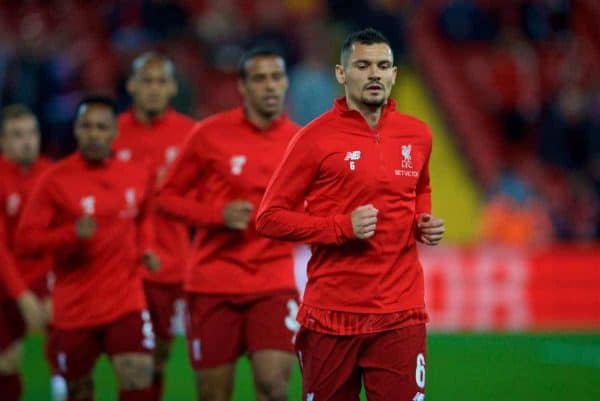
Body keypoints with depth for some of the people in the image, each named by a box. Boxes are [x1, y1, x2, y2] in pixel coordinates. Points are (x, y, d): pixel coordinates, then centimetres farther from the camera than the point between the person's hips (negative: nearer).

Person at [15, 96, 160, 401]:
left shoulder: (137, 177, 3)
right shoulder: (55, 180, -8)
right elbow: (25, 239, -11)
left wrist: (145, 248, 5)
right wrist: (72, 233, -26)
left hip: (126, 304, 2)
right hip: (74, 308, -2)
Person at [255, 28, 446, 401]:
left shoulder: (418, 135, 8)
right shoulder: (316, 138, -5)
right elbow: (270, 217, -4)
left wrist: (423, 223, 6)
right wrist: (343, 227, -15)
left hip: (401, 313, 2)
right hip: (331, 314, -2)